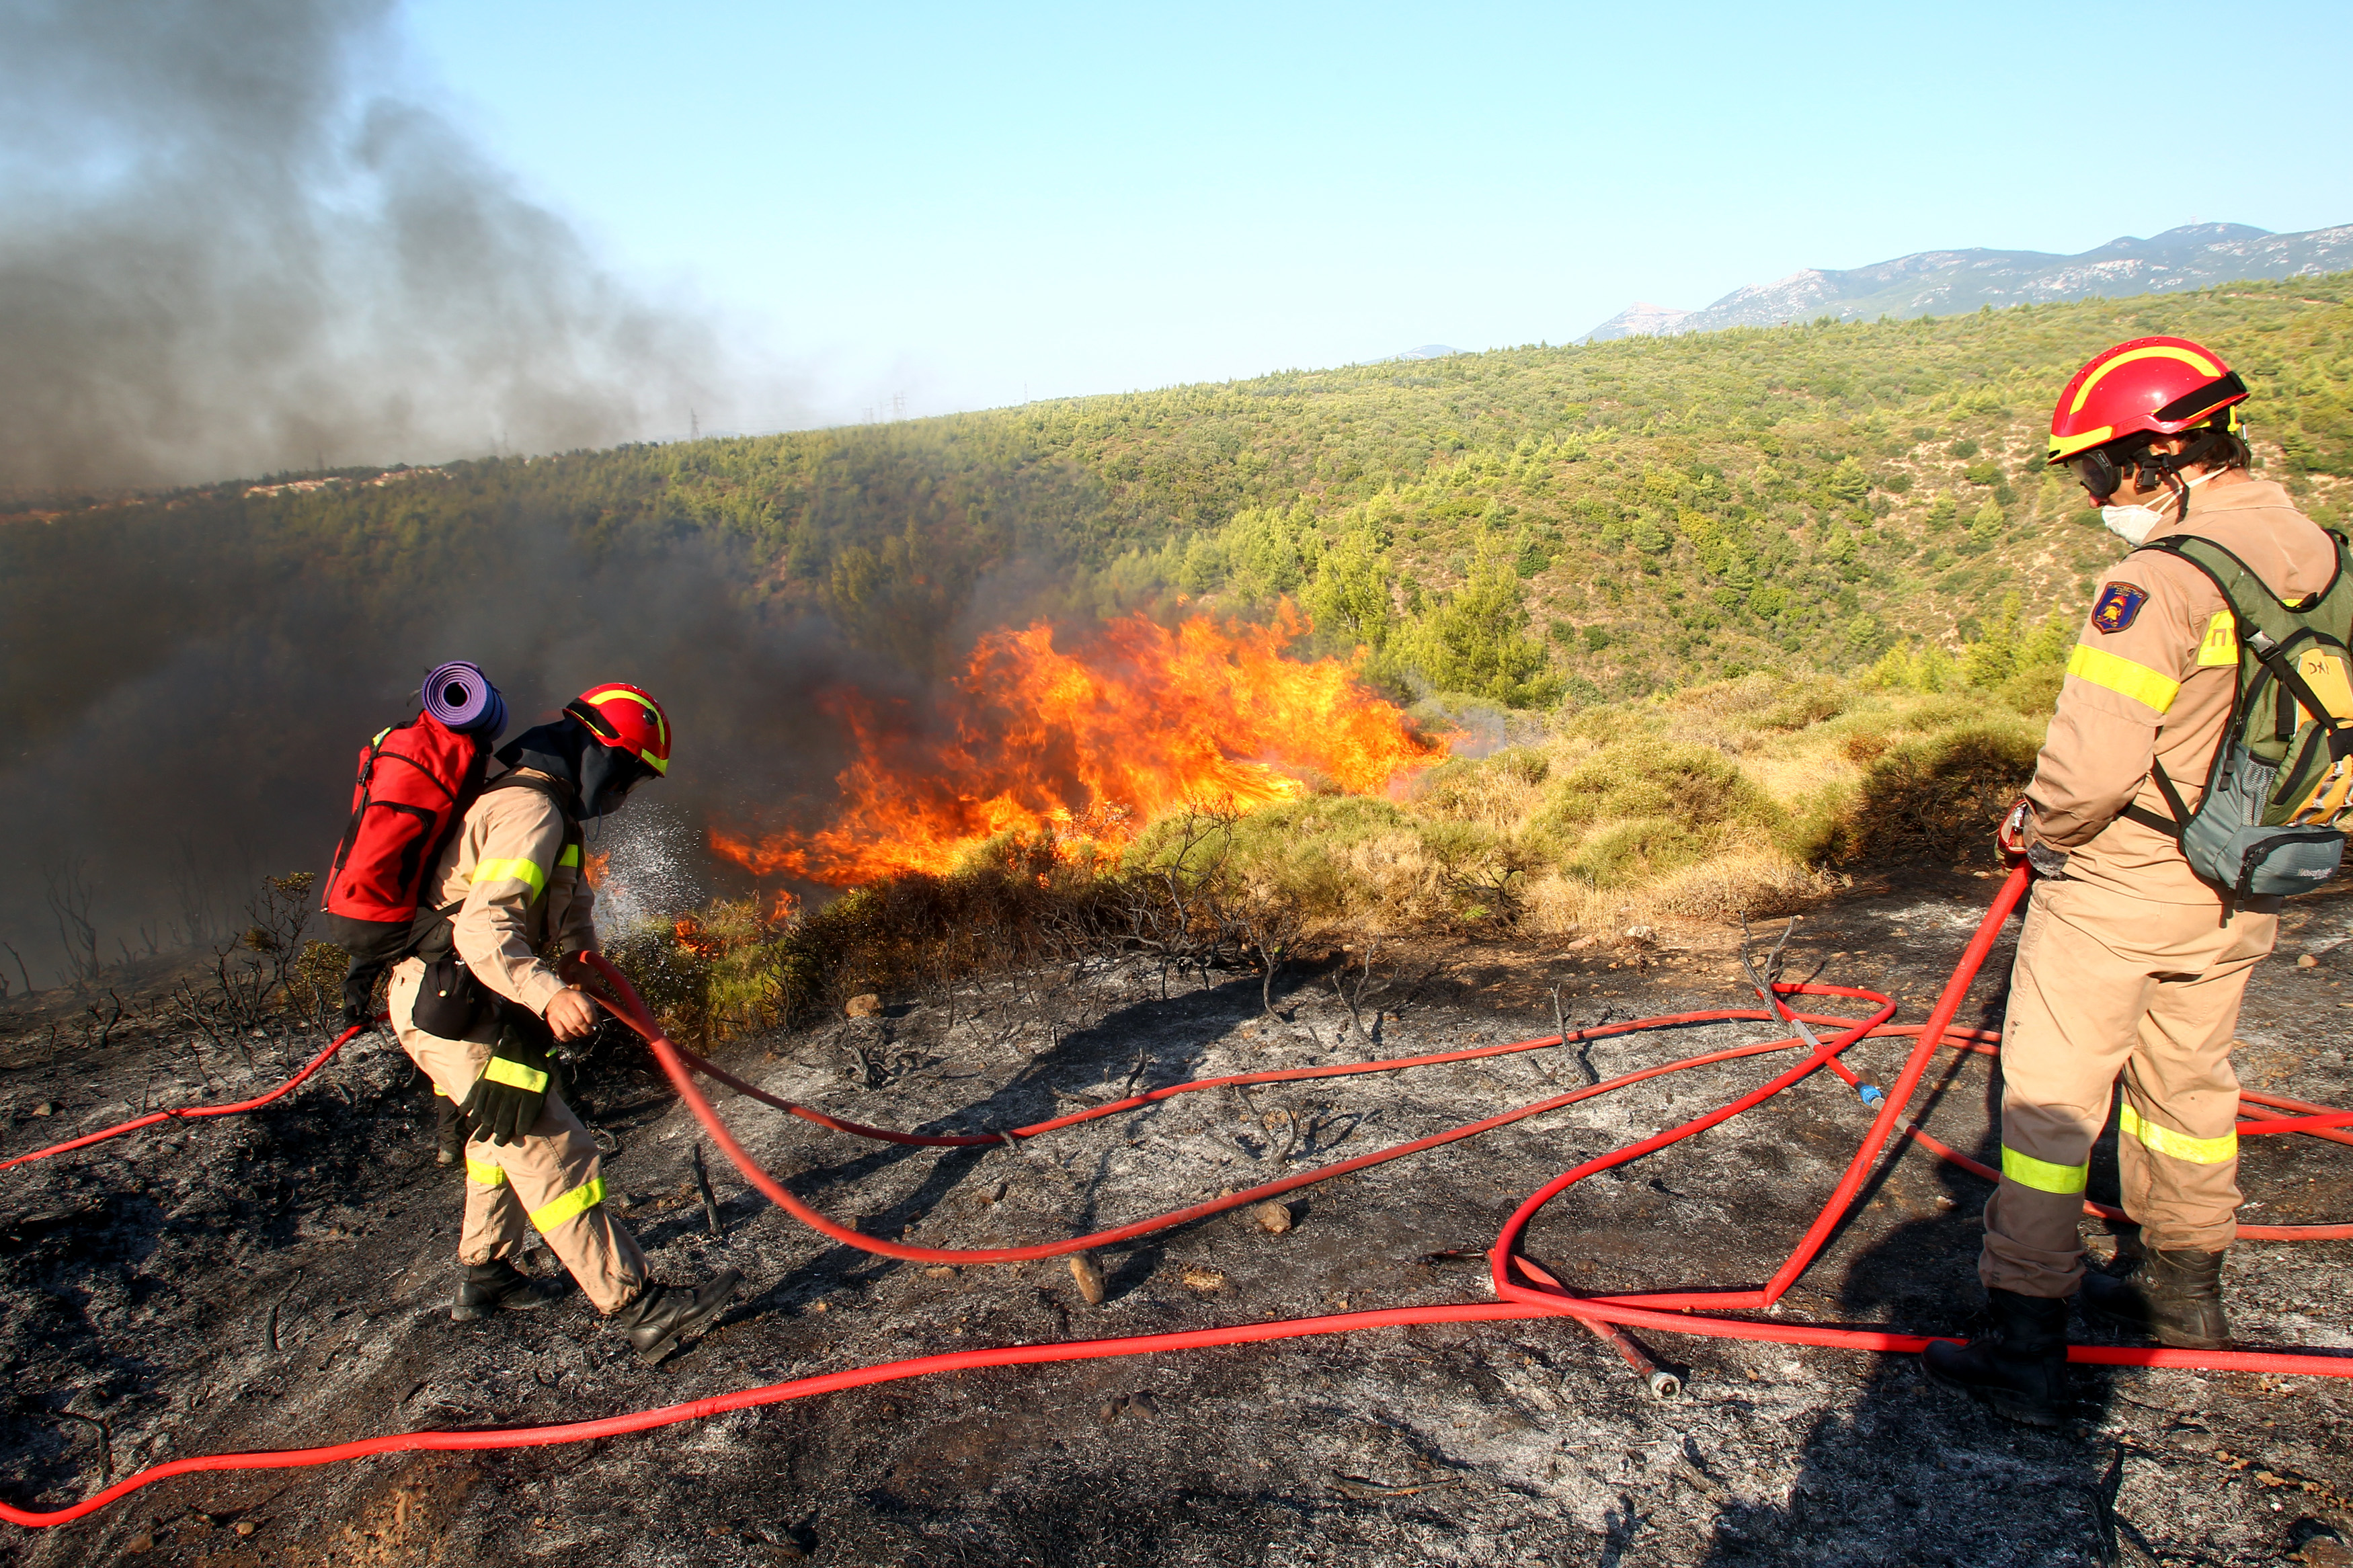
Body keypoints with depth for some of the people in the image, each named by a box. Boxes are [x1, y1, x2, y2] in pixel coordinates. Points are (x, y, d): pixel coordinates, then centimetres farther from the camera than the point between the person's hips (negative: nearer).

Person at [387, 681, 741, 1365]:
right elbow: (483, 929, -33)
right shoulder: (530, 812, -21)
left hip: (436, 997, 11)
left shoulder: (531, 797, 14)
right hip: (457, 1014, -11)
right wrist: (546, 992, -45)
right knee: (552, 1152, -11)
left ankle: (484, 1276, 43)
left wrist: (575, 949, 12)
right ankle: (638, 1308, -9)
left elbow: (565, 888, 27)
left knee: (505, 1134, 27)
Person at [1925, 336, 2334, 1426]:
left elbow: (2094, 762, -29)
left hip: (2117, 887, -8)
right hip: (2237, 895, 8)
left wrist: (2035, 825, -10)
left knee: (2050, 1098, 2)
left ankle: (2026, 1346, 10)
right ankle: (2183, 1292, 42)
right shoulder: (2313, 562, 3)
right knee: (2188, 1084, 23)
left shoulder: (2159, 580, -24)